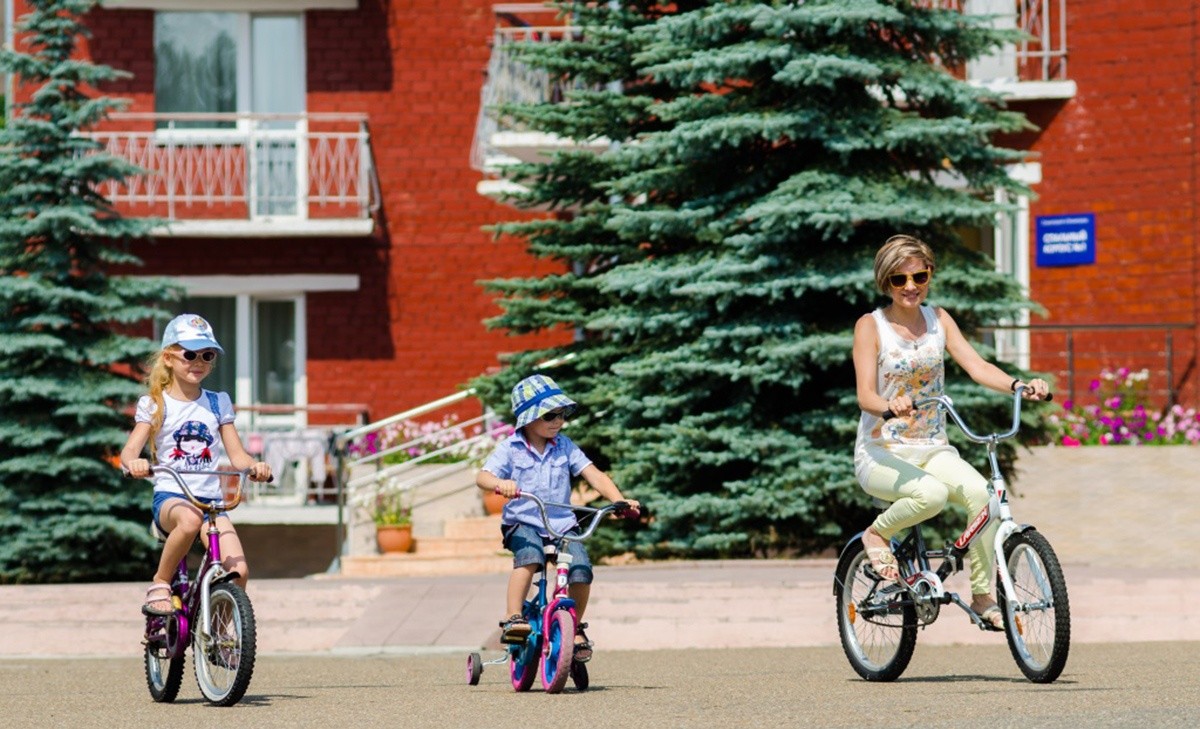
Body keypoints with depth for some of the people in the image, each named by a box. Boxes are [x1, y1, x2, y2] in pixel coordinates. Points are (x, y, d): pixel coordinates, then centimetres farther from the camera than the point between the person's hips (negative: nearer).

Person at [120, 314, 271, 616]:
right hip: (170, 496, -3)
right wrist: (133, 463, -30)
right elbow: (129, 449, -5)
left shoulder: (218, 403, 15)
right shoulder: (154, 404, 6)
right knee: (190, 519, -41)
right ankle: (160, 585, -19)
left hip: (211, 500, 3)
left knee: (238, 570, -19)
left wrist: (254, 466, -13)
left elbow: (236, 454, 11)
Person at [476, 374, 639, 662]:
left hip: (561, 523, 3)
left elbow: (593, 475, 0)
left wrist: (619, 500, -16)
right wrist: (501, 484, -38)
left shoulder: (564, 446, 7)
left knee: (581, 569, -19)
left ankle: (575, 628, 4)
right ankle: (513, 618, -32)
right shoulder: (510, 448, -1)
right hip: (523, 522, -3)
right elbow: (483, 476, -14)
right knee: (530, 555, -35)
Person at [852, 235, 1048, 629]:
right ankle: (877, 533, -4)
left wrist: (1018, 385, -24)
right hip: (881, 453, -4)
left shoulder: (938, 320, 7)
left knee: (980, 492, -27)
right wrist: (890, 408, -40)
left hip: (933, 450, 4)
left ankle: (982, 596, -14)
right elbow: (865, 395, -16)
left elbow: (977, 366, -4)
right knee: (931, 494, -36)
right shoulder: (871, 326, -5)